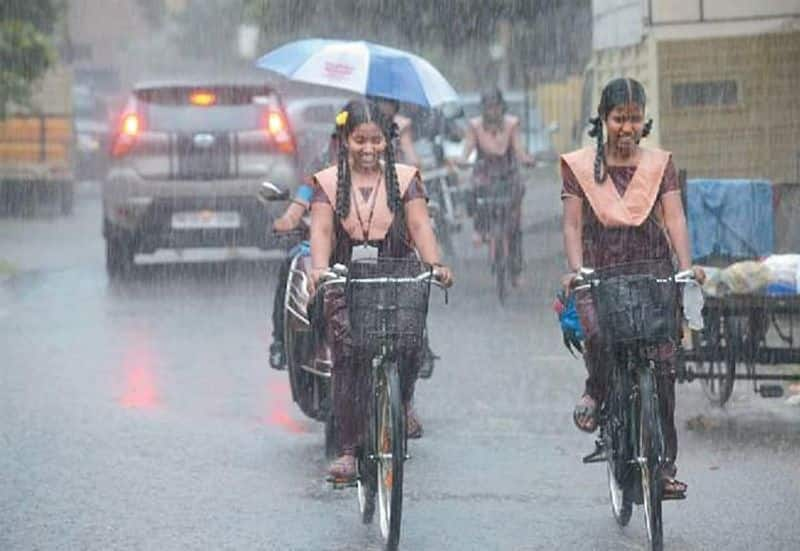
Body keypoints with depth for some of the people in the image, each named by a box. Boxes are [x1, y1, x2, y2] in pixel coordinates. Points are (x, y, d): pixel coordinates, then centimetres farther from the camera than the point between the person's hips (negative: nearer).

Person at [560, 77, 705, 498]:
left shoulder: (660, 164, 11)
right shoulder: (580, 166, 8)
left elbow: (674, 218, 1)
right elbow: (572, 225, 2)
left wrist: (686, 266, -16)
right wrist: (576, 270, -15)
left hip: (651, 268, 1)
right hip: (600, 271, -1)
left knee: (662, 360, -10)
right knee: (598, 335, -30)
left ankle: (665, 463, -4)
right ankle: (595, 390, 5)